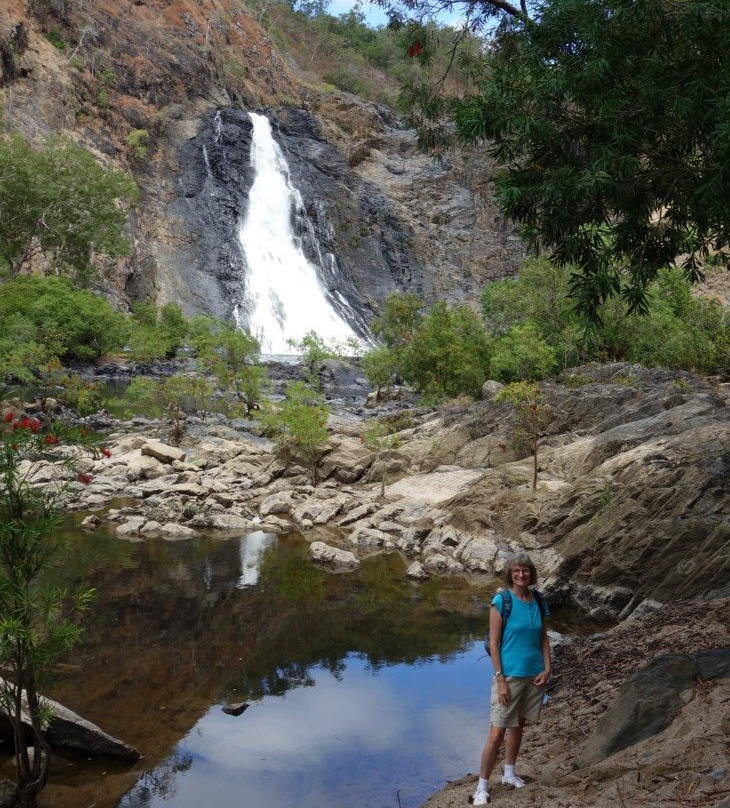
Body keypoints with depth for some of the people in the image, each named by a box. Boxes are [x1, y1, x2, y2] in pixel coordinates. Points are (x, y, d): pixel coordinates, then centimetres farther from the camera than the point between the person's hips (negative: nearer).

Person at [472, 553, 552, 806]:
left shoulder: (538, 601, 3)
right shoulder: (501, 601, -12)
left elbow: (544, 638, 11)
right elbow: (494, 643, -12)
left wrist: (547, 669, -1)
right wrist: (500, 679, -15)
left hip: (535, 676, 5)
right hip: (510, 676, -5)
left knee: (518, 726, 17)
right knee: (497, 732, -5)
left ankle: (509, 774, 33)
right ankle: (482, 785, 7)